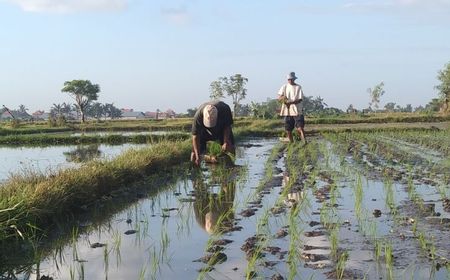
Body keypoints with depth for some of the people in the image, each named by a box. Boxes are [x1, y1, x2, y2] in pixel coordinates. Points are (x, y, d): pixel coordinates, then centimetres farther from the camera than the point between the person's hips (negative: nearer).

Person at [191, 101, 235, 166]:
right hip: (205, 131, -1)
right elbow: (195, 137, -29)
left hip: (222, 129, 1)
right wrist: (197, 156, -33)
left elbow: (227, 126, -16)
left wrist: (226, 142, -26)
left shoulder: (225, 109, -36)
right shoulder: (198, 116, -37)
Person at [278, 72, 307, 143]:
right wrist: (282, 98, -20)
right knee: (288, 131, 6)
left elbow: (300, 100, -8)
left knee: (300, 128, -17)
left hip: (297, 111, -4)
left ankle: (305, 142, -20)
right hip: (287, 111, 4)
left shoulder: (298, 87, -2)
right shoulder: (284, 87, 9)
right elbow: (279, 97, 3)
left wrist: (290, 102, -21)